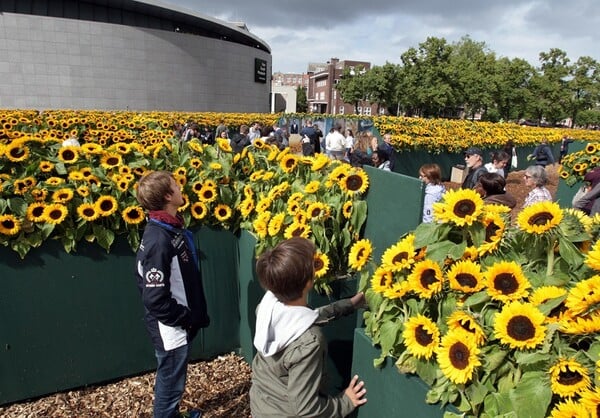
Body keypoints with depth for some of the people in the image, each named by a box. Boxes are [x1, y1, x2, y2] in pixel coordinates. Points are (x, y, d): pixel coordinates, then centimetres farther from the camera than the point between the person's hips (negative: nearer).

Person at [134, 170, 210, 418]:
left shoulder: (171, 228, 2)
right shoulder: (159, 239, -27)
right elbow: (155, 300, -28)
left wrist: (192, 314, 11)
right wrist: (185, 318, -16)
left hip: (178, 326, 9)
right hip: (170, 329, -9)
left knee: (170, 382, 27)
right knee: (170, 385, 12)